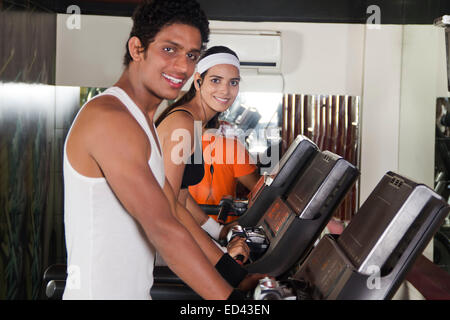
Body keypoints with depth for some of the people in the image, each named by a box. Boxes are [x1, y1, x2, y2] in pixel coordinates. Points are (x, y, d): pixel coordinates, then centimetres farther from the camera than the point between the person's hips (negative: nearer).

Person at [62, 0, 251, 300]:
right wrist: (231, 297, -27)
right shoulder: (109, 119, -21)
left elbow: (173, 208, 10)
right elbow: (163, 229, -27)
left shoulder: (142, 121, 11)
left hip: (135, 290, 9)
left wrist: (235, 272, 6)